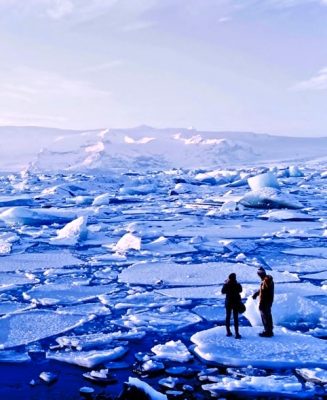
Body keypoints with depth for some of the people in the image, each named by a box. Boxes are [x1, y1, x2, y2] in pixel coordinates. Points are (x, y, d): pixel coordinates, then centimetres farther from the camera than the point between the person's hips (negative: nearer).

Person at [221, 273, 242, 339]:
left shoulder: (226, 285, -12)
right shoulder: (237, 285, -16)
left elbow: (223, 292, 4)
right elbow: (240, 290, 6)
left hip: (228, 302, 2)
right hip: (236, 303, -2)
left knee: (228, 317, 16)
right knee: (235, 318, 1)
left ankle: (228, 332, 22)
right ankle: (237, 333, -3)